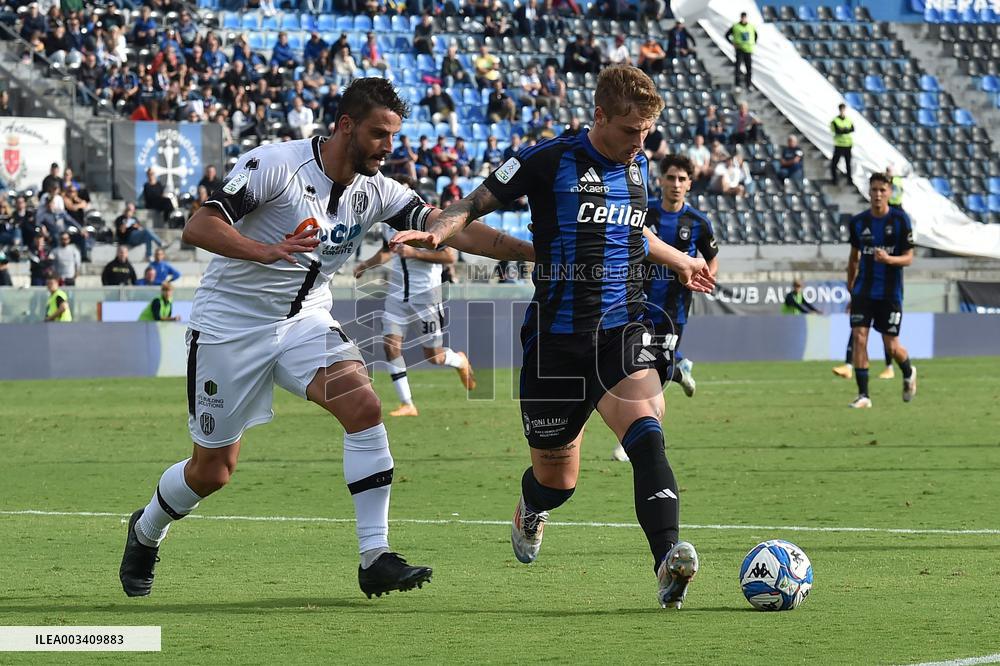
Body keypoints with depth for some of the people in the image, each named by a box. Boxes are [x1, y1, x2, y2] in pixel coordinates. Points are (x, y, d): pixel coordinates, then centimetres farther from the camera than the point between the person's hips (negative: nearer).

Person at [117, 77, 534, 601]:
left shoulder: (375, 191, -3)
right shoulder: (275, 165, -20)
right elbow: (197, 228, -26)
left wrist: (532, 251, -20)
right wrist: (266, 250, -43)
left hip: (305, 322, 5)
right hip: (231, 326, -5)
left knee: (364, 407, -22)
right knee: (211, 471, 4)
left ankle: (375, 558, -20)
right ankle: (146, 530, 37)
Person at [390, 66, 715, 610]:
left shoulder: (637, 166, 10)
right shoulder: (549, 161, -7)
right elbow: (476, 203, -3)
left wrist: (680, 262, 46)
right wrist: (436, 232, -24)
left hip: (622, 328, 3)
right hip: (556, 335, -3)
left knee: (644, 425, -28)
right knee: (557, 480, 6)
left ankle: (667, 560, -41)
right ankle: (530, 514, 46)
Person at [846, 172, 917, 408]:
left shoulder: (900, 220, -6)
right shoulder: (858, 222, 4)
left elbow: (908, 258, -6)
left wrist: (888, 258, -26)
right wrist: (850, 288, 15)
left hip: (890, 293, -2)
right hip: (863, 291, 2)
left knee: (891, 345, 2)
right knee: (859, 337, -12)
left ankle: (908, 373, 36)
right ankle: (863, 395, -7)